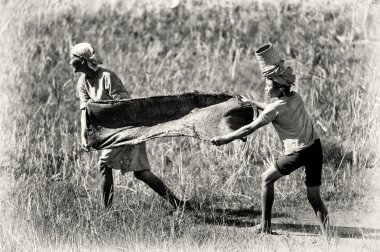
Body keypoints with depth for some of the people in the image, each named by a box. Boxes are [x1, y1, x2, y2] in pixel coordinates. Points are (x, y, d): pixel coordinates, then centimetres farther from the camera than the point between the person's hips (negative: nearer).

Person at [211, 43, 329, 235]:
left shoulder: (276, 108, -14)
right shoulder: (296, 98, 7)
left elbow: (250, 129, -9)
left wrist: (224, 139, -2)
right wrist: (251, 103, 31)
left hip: (299, 153, -7)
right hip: (316, 147, 7)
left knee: (267, 178, 13)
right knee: (314, 196, 7)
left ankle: (265, 226, 16)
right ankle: (326, 233, -6)